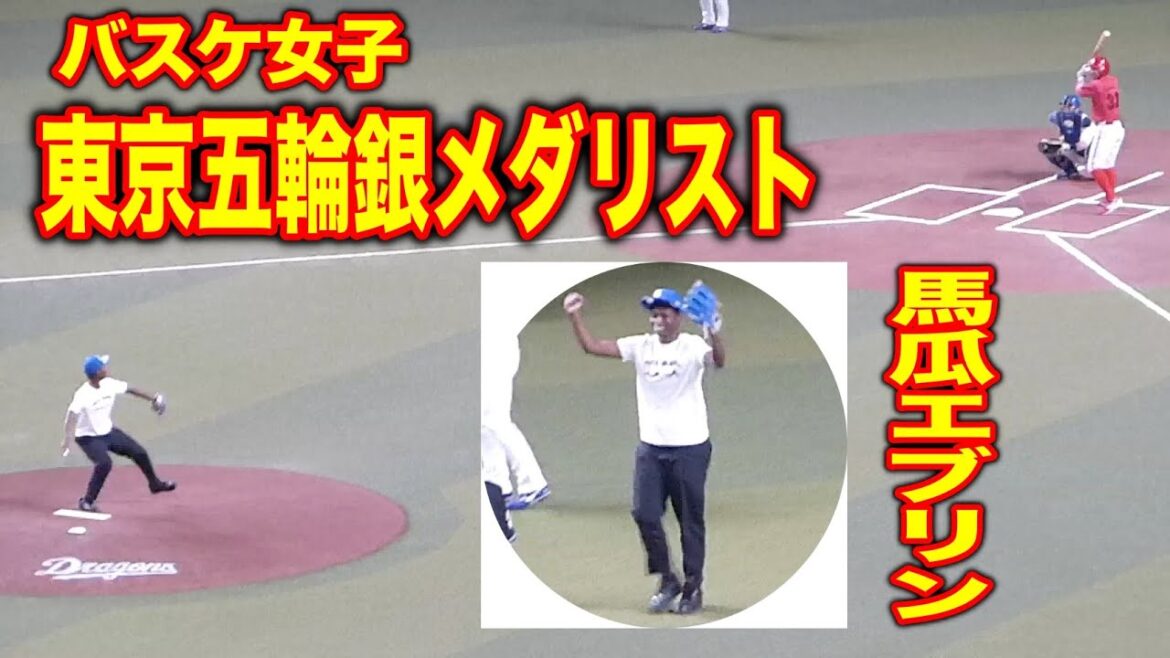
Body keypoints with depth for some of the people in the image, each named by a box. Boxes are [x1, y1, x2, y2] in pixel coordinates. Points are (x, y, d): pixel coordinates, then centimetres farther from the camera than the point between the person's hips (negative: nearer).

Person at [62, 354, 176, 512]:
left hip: (108, 432, 7)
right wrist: (69, 437, -49)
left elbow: (129, 389, 7)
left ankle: (155, 484, 37)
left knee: (140, 453, 12)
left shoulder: (109, 384, -8)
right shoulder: (83, 394, -30)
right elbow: (72, 414, -40)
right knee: (104, 463, -30)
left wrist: (151, 398, 12)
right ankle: (87, 502, -16)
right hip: (89, 438, -7)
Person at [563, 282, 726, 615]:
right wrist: (574, 316, -14)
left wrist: (713, 333, -55)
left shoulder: (692, 347, -12)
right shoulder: (640, 346, 2)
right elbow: (592, 346, -1)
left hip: (690, 447, -5)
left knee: (690, 520, 5)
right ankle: (667, 581, 17)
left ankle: (693, 588, 16)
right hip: (651, 446, 5)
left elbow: (719, 360, -35)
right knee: (645, 514, 1)